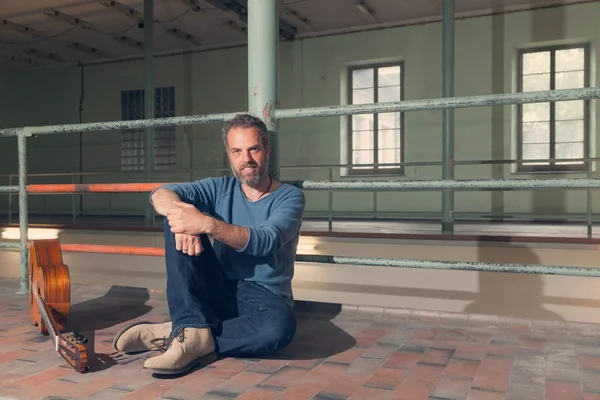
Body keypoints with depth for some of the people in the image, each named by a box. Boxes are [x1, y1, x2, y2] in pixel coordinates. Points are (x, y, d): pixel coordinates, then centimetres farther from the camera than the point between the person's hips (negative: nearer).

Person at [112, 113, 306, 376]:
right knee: (178, 219, -16)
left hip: (264, 297, -3)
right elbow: (161, 194, -8)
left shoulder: (289, 197, -5)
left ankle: (183, 339, -22)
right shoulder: (221, 189, 6)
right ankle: (192, 328, -26)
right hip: (219, 292, 3)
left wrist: (207, 224, -38)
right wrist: (177, 209, -33)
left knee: (281, 325, -39)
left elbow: (265, 242, -24)